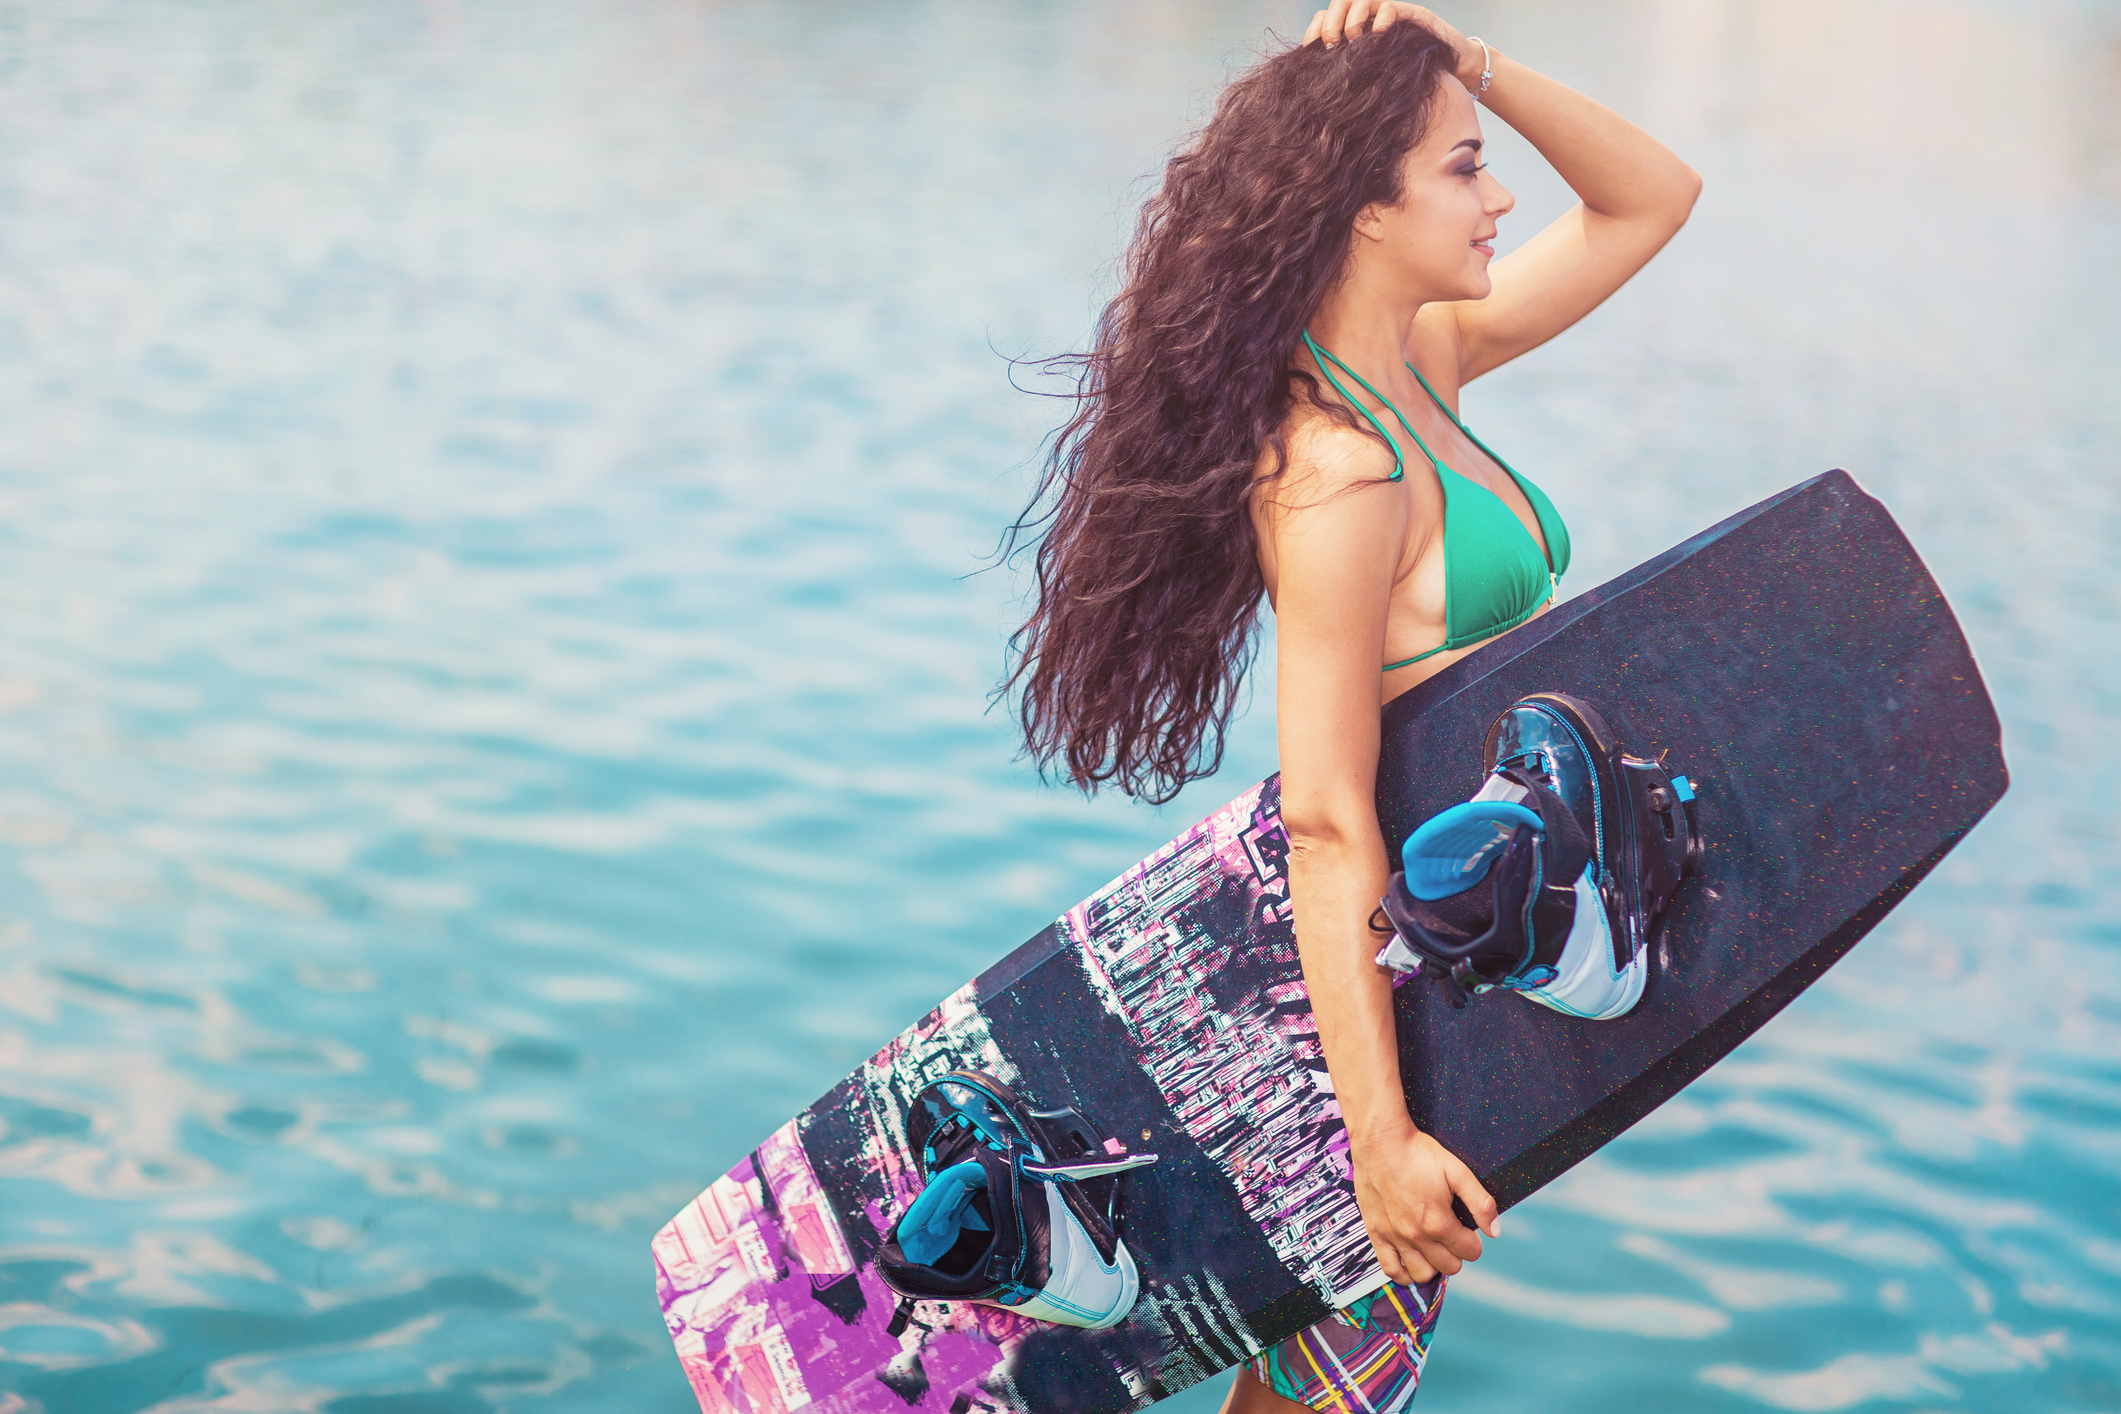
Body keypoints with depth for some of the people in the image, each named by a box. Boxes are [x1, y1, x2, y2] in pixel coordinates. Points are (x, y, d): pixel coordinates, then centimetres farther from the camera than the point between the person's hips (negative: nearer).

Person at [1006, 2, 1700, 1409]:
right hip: (1392, 966, -9)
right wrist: (1381, 1134, -28)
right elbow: (1328, 825, -27)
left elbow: (1654, 198, 12)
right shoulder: (1336, 464, -23)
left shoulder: (1414, 369, 4)